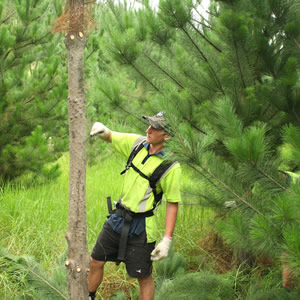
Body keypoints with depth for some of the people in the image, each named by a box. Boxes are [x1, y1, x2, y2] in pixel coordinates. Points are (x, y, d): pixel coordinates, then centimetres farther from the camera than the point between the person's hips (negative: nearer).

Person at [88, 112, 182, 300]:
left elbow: (173, 204, -15)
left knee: (144, 277, 4)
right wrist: (102, 130, -10)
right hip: (118, 218, 6)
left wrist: (167, 240, -18)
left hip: (142, 227, -6)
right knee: (95, 262, 16)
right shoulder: (137, 143, -2)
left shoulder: (171, 166, -18)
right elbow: (110, 137, 15)